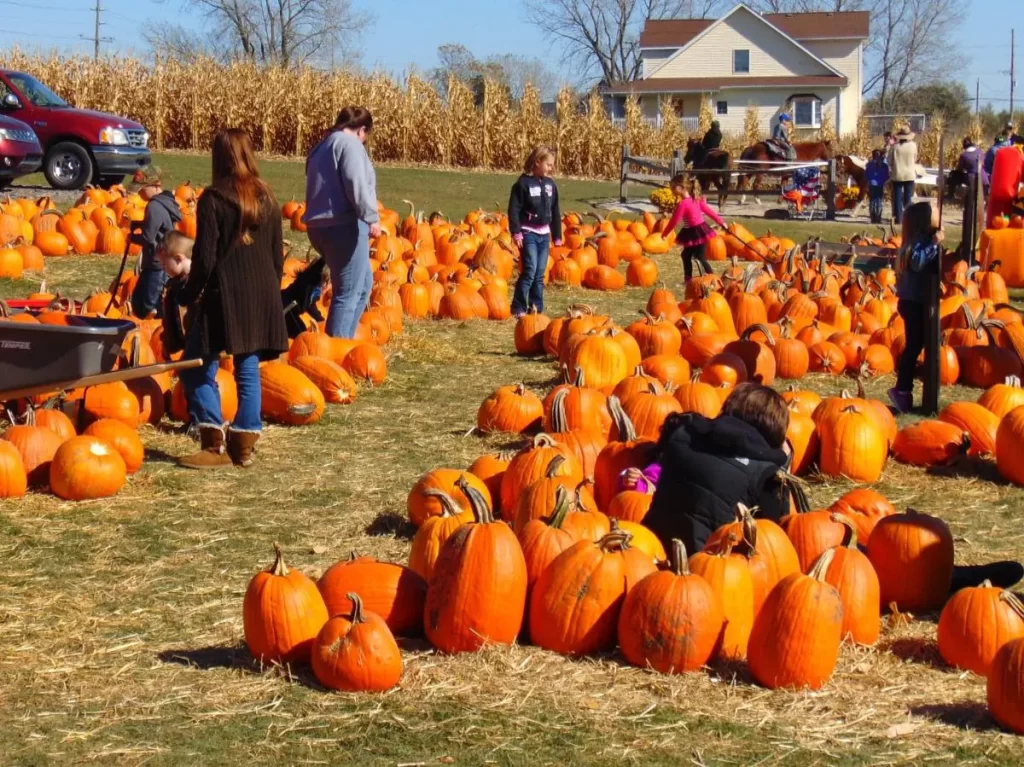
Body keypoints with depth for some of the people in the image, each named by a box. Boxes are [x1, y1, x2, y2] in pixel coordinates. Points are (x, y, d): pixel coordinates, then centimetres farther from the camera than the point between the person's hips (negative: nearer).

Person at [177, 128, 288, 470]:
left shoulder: (214, 199, -8)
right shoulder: (267, 199, 9)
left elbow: (205, 257, -11)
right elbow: (277, 255, 13)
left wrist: (189, 295, -1)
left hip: (225, 297, -6)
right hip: (262, 297, 6)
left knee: (199, 370, 2)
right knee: (248, 371, 11)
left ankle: (215, 445, -4)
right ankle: (243, 446, 10)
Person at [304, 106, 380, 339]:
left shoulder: (322, 147, 24)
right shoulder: (350, 143, -5)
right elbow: (355, 182, -20)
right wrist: (372, 217, -18)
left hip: (322, 225, 10)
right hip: (343, 225, -10)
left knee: (363, 282, 21)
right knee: (348, 292, -5)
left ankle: (343, 339, 23)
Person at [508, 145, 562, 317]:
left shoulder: (550, 184, 10)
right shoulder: (523, 183, -9)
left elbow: (555, 212, 16)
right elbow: (514, 210, -11)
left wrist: (557, 236, 15)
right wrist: (516, 233, -17)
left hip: (544, 234, 6)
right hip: (528, 233, -6)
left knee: (540, 274, 6)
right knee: (529, 271, -13)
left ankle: (537, 309, 11)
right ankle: (518, 308, -7)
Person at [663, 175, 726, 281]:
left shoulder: (683, 204, -20)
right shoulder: (696, 199, 6)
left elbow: (674, 221, -15)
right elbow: (708, 210, 10)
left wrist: (665, 232, -2)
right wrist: (720, 222, 17)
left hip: (695, 233, -9)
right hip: (700, 230, 9)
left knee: (700, 258, -3)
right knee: (686, 255, 17)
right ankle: (688, 280, 22)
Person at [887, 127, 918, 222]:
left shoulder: (894, 146, -8)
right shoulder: (913, 145, -5)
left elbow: (890, 161, -3)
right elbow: (915, 159, 7)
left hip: (897, 175, -1)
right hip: (910, 175, 1)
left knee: (897, 197, 4)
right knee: (908, 198, 8)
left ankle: (898, 218, 1)